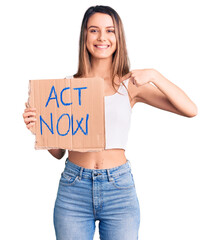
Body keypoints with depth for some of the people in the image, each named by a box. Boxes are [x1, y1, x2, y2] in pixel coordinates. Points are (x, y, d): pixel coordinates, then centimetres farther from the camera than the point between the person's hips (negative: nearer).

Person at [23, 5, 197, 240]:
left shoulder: (130, 85, 2)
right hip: (74, 187, 1)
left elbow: (190, 110, -5)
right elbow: (58, 151, 7)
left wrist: (154, 75, -14)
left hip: (119, 188, 0)